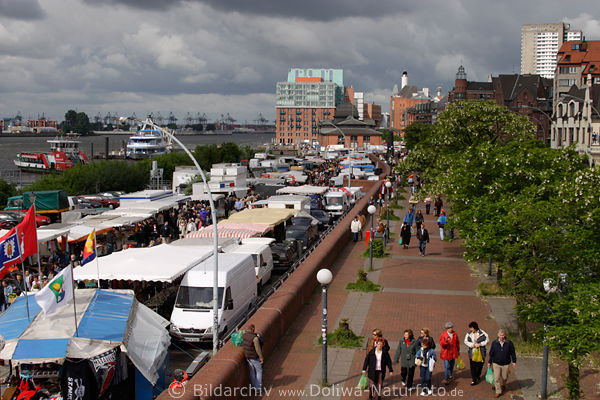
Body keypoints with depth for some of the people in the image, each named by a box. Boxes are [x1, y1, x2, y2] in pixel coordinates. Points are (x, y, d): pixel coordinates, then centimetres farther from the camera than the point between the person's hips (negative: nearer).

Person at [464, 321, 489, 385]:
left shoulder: (482, 333, -8)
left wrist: (480, 344, -14)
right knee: (473, 367, 1)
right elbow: (466, 341, -4)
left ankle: (478, 375, 39)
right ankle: (474, 380, 12)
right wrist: (474, 345, -16)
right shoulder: (469, 333, -3)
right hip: (472, 353, 1)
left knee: (479, 365, 10)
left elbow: (487, 340, -3)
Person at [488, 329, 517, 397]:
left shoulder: (509, 343, -6)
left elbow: (512, 353, 2)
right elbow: (491, 353, 5)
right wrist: (489, 362, 8)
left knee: (504, 377, 14)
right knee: (496, 378, -5)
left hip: (505, 364, 0)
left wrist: (514, 361, -2)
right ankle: (498, 391, 7)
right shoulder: (494, 343, -3)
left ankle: (503, 385, 47)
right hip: (496, 364, 0)